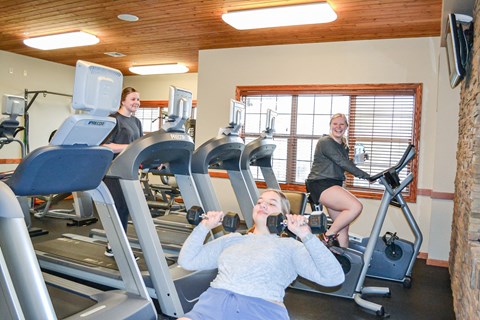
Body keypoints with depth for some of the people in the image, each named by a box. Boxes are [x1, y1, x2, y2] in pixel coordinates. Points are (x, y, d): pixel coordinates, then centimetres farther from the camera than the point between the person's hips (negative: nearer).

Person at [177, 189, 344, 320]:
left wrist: (306, 236, -6)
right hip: (215, 300, 3)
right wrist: (204, 226, 13)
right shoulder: (232, 239, 25)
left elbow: (333, 277, 3)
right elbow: (187, 261, 21)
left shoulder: (290, 246, 16)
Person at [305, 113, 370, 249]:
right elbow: (343, 163, -17)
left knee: (343, 226, 4)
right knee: (356, 207, -24)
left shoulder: (344, 146, 20)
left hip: (334, 185, 9)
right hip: (320, 184, -9)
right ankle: (328, 235, -9)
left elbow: (346, 165, 15)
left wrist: (357, 159, 0)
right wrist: (366, 175, -17)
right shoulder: (325, 142, -8)